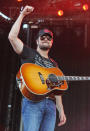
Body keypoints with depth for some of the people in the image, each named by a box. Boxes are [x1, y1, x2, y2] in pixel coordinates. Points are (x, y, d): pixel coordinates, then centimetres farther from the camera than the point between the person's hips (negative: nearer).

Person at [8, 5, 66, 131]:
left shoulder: (53, 64, 26)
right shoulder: (29, 53, 11)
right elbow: (12, 37, -5)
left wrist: (61, 110, 15)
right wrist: (22, 14, -1)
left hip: (50, 104, 5)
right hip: (32, 102, -5)